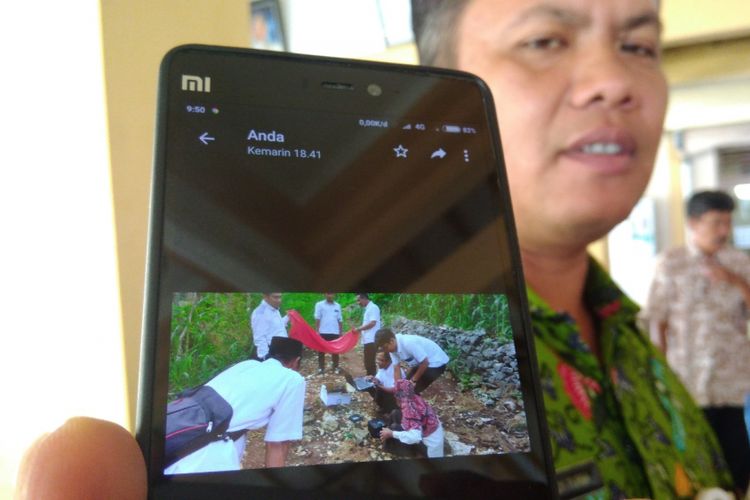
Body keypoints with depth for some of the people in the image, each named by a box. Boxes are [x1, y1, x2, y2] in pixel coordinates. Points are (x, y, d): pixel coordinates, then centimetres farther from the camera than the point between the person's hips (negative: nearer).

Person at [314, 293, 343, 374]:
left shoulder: (337, 306, 9)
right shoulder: (319, 304, -1)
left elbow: (340, 320, 11)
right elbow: (317, 319, -3)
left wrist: (340, 332, 9)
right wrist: (317, 331, -9)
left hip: (335, 332, 2)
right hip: (323, 332, -2)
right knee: (321, 351, 4)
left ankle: (335, 367, 16)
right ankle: (321, 368, 12)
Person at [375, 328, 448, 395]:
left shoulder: (408, 343, -35)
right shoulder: (393, 347, -11)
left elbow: (425, 362, -27)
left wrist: (414, 379, -13)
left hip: (436, 362, -8)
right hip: (422, 362, 8)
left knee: (414, 391, -12)